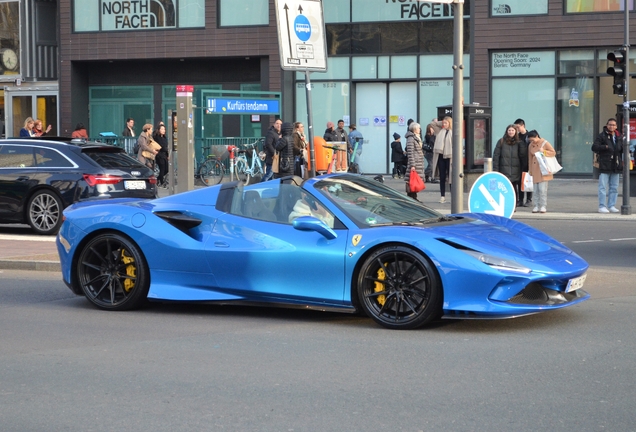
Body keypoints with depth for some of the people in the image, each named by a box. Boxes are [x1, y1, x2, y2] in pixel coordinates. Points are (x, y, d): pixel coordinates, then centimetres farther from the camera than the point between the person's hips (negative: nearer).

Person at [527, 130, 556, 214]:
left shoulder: (545, 143, -3)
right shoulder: (531, 145, 10)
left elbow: (553, 153, -3)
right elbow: (530, 158, 13)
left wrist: (544, 151, -17)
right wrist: (530, 170, 12)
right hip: (535, 169, 5)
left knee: (542, 189, -9)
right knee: (536, 189, 4)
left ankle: (543, 206, -6)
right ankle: (537, 206, 8)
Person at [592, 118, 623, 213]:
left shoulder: (618, 137, 15)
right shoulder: (602, 136, -2)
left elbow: (621, 149, 23)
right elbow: (594, 147, -9)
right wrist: (605, 147, -20)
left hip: (616, 166, 6)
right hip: (604, 166, -6)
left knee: (614, 187, 9)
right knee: (603, 187, -7)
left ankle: (611, 206, 15)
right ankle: (602, 206, -4)